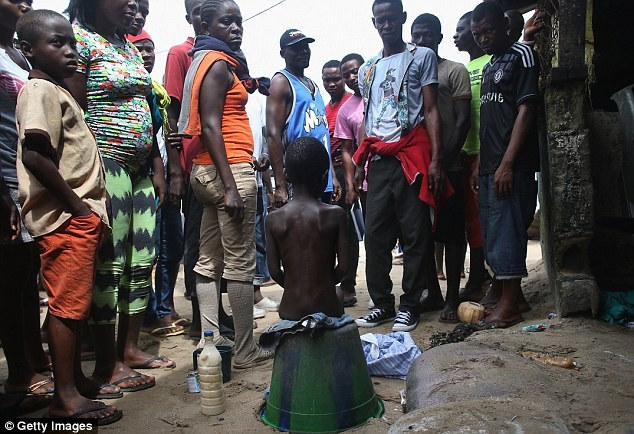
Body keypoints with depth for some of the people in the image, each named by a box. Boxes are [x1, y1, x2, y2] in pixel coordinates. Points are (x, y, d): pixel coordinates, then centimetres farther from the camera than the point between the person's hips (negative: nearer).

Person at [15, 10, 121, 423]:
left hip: (81, 216, 9)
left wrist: (87, 208, 14)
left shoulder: (59, 91, 20)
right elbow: (35, 156, -21)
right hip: (66, 218, -9)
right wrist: (77, 205, -16)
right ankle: (66, 396, 7)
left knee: (77, 303, 15)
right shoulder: (40, 90, -9)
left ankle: (75, 375, 28)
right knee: (68, 305, -3)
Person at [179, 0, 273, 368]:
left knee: (210, 261, 8)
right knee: (240, 262, -5)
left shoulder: (209, 61, 22)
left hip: (209, 171, 10)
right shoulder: (219, 64, -6)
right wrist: (230, 185, -22)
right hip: (232, 169, -10)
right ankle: (246, 351, 4)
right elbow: (210, 126, -17)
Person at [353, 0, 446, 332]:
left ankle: (409, 306, 9)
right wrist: (359, 164, 13)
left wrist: (436, 159, -10)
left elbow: (431, 111, 0)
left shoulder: (422, 57, 8)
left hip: (411, 155, -4)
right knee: (375, 234, 2)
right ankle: (381, 304, 13)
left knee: (414, 235, -1)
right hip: (379, 160, 4)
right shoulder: (367, 69, 21)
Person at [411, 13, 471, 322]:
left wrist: (445, 159, -14)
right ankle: (433, 293, 20)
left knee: (452, 233, 0)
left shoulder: (455, 71, 4)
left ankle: (452, 299, 9)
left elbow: (462, 120, -4)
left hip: (447, 166, -4)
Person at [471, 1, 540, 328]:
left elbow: (526, 110, -11)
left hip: (511, 165, -8)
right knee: (492, 231, 10)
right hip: (489, 164, 9)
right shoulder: (489, 67, 22)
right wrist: (481, 163, 14)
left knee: (506, 228, -9)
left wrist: (507, 163, -19)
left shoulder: (521, 55, -1)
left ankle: (509, 304, 0)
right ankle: (511, 294, 21)